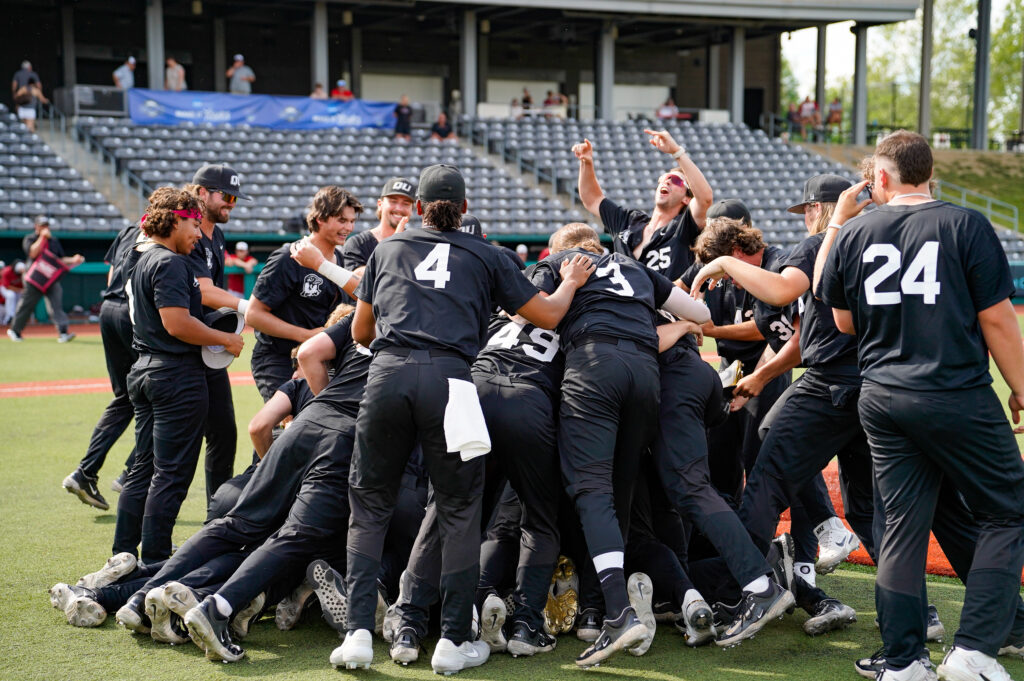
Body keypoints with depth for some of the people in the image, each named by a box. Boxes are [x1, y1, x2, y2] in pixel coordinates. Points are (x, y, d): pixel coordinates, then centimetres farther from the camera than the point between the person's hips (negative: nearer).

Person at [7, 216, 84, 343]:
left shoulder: (54, 240, 16)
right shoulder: (29, 239, 1)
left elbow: (60, 259, 17)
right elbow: (33, 253, -18)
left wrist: (73, 260, -1)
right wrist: (42, 237, -16)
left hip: (52, 277, 3)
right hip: (35, 277, -3)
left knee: (56, 303, -12)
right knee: (26, 304, 4)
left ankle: (63, 333, -21)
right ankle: (14, 330, 21)